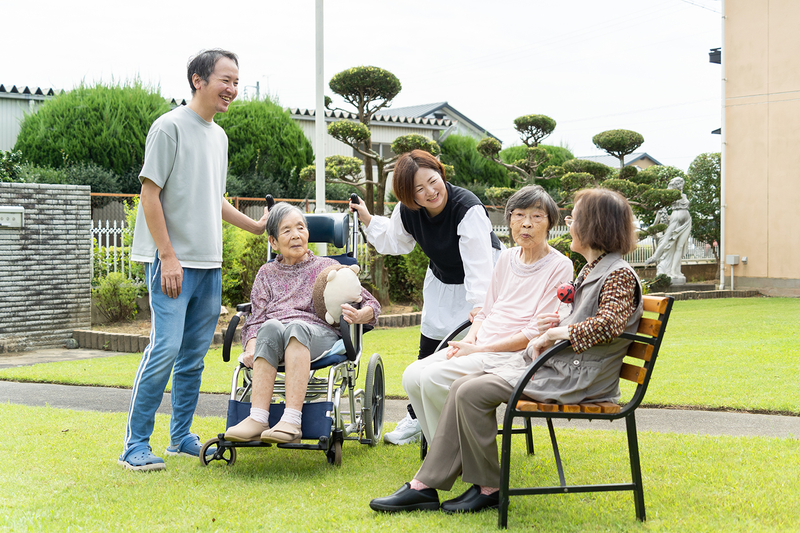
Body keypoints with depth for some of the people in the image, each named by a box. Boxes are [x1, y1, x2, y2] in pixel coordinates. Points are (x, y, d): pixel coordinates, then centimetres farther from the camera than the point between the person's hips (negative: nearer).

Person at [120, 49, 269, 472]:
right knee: (166, 347, -12)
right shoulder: (170, 127, -7)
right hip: (173, 260, -8)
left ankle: (181, 438, 19)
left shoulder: (218, 135, 17)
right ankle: (135, 445, -5)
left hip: (209, 263, 8)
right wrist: (168, 256, -16)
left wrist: (256, 227, 23)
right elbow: (150, 194, -11)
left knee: (194, 354, 10)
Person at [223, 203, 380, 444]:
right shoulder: (267, 273, 28)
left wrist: (359, 316, -9)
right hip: (271, 334, 1)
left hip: (319, 335, -1)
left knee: (296, 328, -38)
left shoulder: (327, 267, 23)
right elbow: (256, 317, 15)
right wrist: (251, 347, -7)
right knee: (271, 327, -36)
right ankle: (258, 418, -46)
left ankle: (291, 421, -50)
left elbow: (371, 304, 17)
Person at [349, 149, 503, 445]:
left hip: (482, 279, -6)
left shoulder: (468, 208, -33)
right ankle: (417, 417, 27)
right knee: (428, 351, 10)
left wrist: (479, 303, -48)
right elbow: (395, 242, 8)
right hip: (441, 282, 6)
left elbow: (479, 264, -38)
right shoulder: (408, 211, -15)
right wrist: (368, 219, -4)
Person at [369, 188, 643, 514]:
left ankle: (489, 489, -5)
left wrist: (553, 334, -19)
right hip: (552, 362, 10)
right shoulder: (591, 270, 19)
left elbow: (609, 324, -28)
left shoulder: (619, 275, -12)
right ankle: (425, 486, -3)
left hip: (576, 377, -10)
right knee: (463, 387, -3)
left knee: (473, 393, -19)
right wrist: (560, 323, 6)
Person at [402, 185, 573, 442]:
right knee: (412, 376, -12)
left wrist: (480, 349, -15)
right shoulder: (506, 258, 15)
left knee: (434, 377, -25)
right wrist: (470, 338, -2)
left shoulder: (559, 266, -8)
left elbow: (537, 332, -13)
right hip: (479, 347, 7)